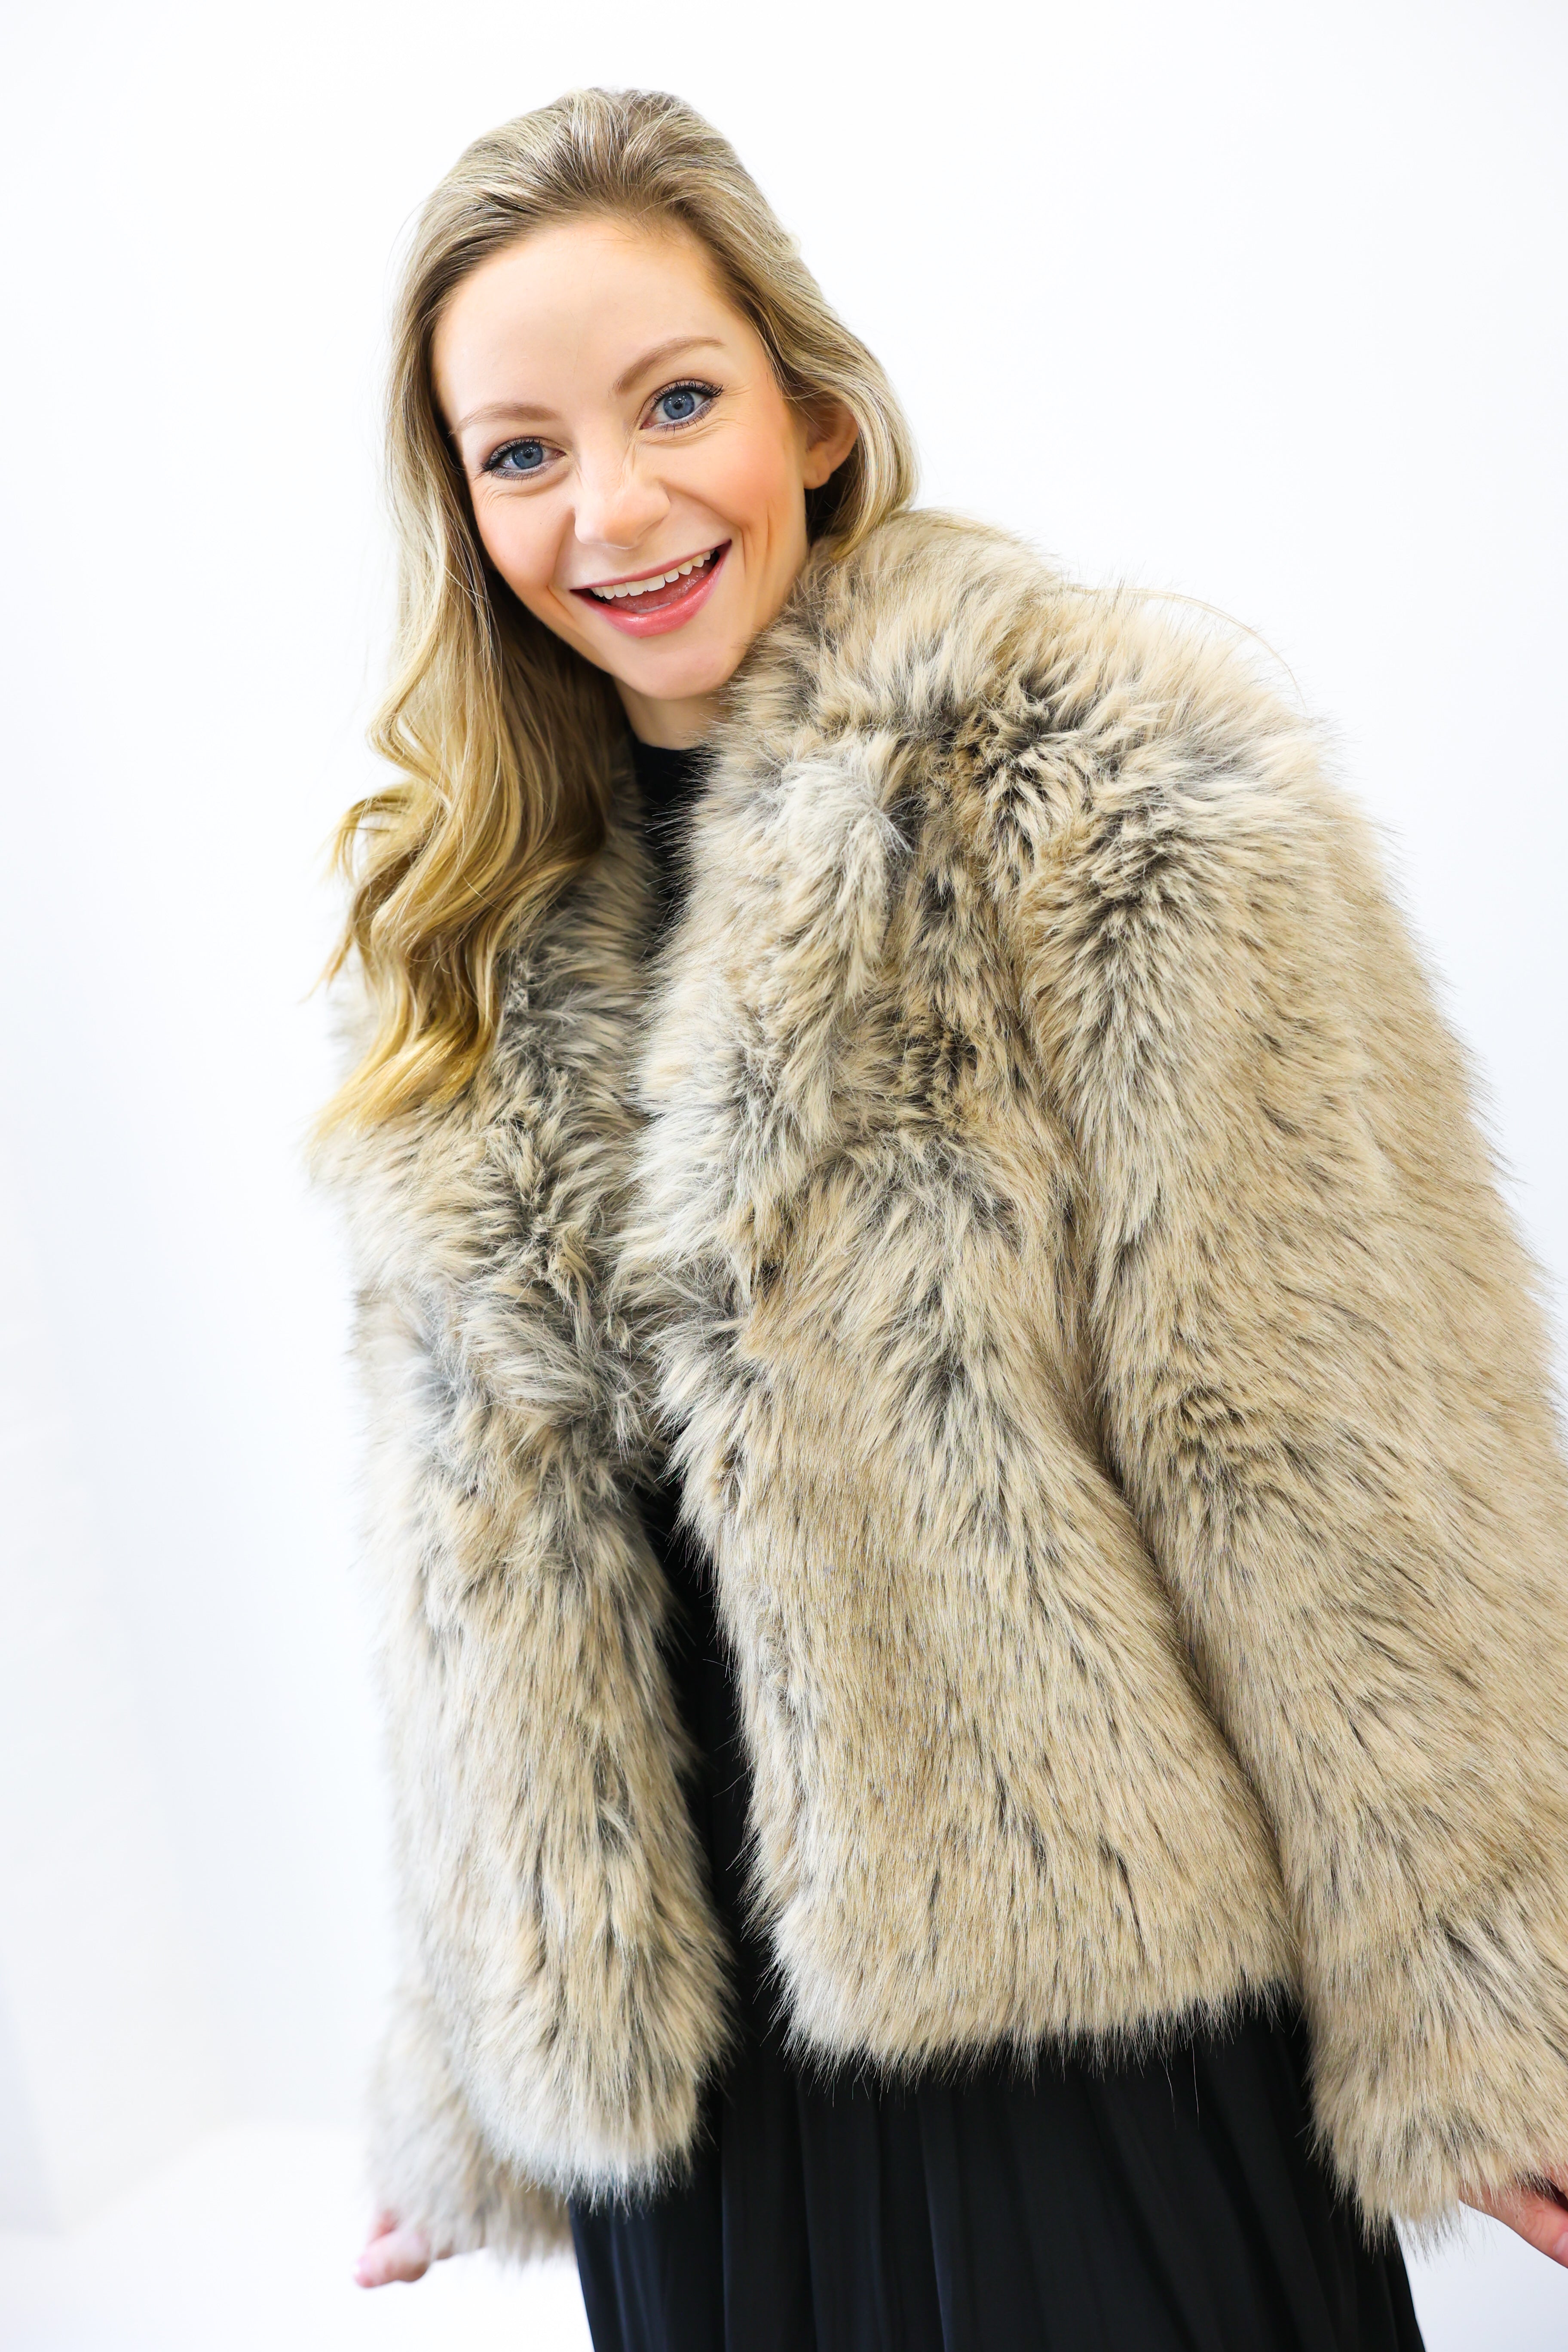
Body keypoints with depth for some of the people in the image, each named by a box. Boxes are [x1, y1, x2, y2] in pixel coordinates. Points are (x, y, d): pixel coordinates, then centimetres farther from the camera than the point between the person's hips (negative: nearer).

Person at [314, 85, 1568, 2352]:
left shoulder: (1113, 789, -12)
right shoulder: (467, 920, 5)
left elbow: (1333, 1452, -12)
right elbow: (480, 1542, 8)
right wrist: (477, 2079, 13)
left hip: (1096, 1983, -4)